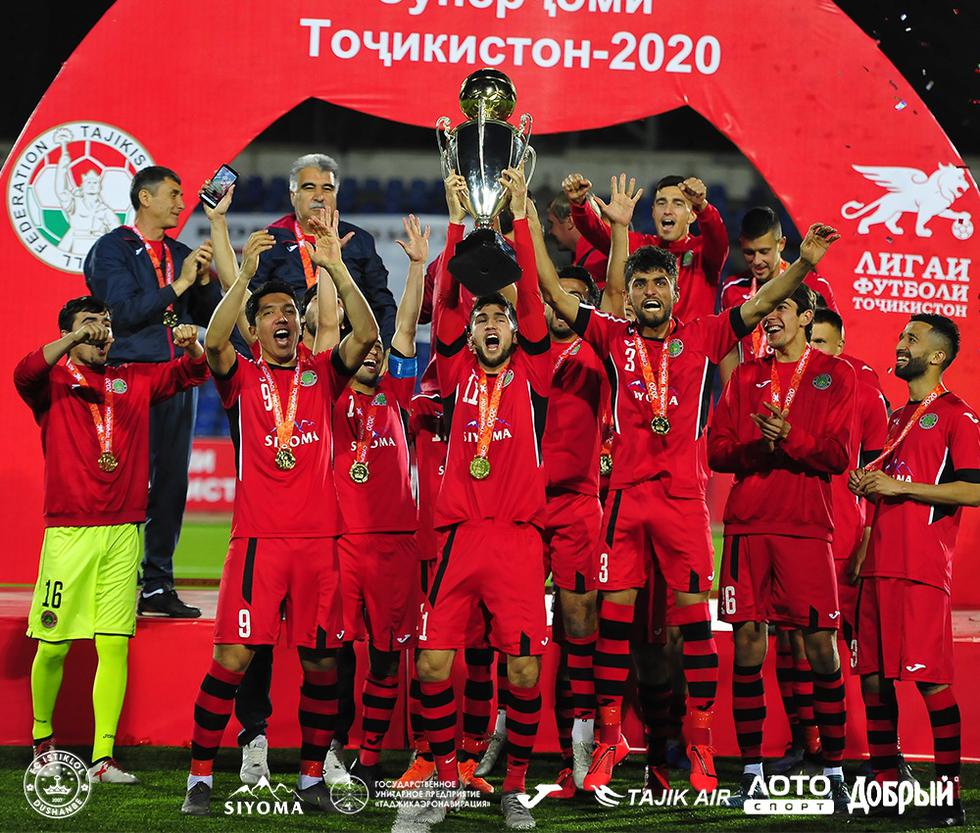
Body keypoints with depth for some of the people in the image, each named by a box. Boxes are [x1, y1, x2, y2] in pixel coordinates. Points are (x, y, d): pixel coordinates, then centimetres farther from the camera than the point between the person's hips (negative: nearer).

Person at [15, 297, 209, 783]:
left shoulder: (133, 380, 15)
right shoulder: (53, 382, 3)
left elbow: (193, 372, 19)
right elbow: (25, 376, -19)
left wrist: (190, 345, -3)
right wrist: (75, 339, -28)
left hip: (123, 532, 3)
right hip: (68, 531, -3)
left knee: (115, 645, -3)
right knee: (53, 645, 1)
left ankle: (103, 758, -2)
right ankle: (42, 738, 23)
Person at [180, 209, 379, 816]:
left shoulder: (323, 373, 11)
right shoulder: (242, 376, 7)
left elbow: (367, 335, -6)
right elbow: (214, 342, -14)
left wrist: (335, 267, -15)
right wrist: (246, 272, -21)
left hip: (320, 538, 2)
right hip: (258, 538, -2)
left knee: (322, 662, 4)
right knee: (232, 658, -9)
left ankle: (312, 779, 17)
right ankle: (201, 777, 0)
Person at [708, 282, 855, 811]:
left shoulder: (836, 375, 7)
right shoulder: (746, 377, 16)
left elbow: (840, 454, -2)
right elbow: (716, 450, 10)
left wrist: (790, 438, -17)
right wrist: (755, 449, -9)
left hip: (806, 526, -3)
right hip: (747, 525, 3)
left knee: (821, 643, -5)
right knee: (747, 642, 0)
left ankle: (834, 772, 2)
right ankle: (753, 774, 6)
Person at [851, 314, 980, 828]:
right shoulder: (896, 417, 22)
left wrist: (900, 486, -15)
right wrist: (865, 483, 9)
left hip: (923, 568, -8)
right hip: (879, 566, 8)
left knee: (931, 680, -9)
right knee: (874, 678, 6)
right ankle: (885, 786, 13)